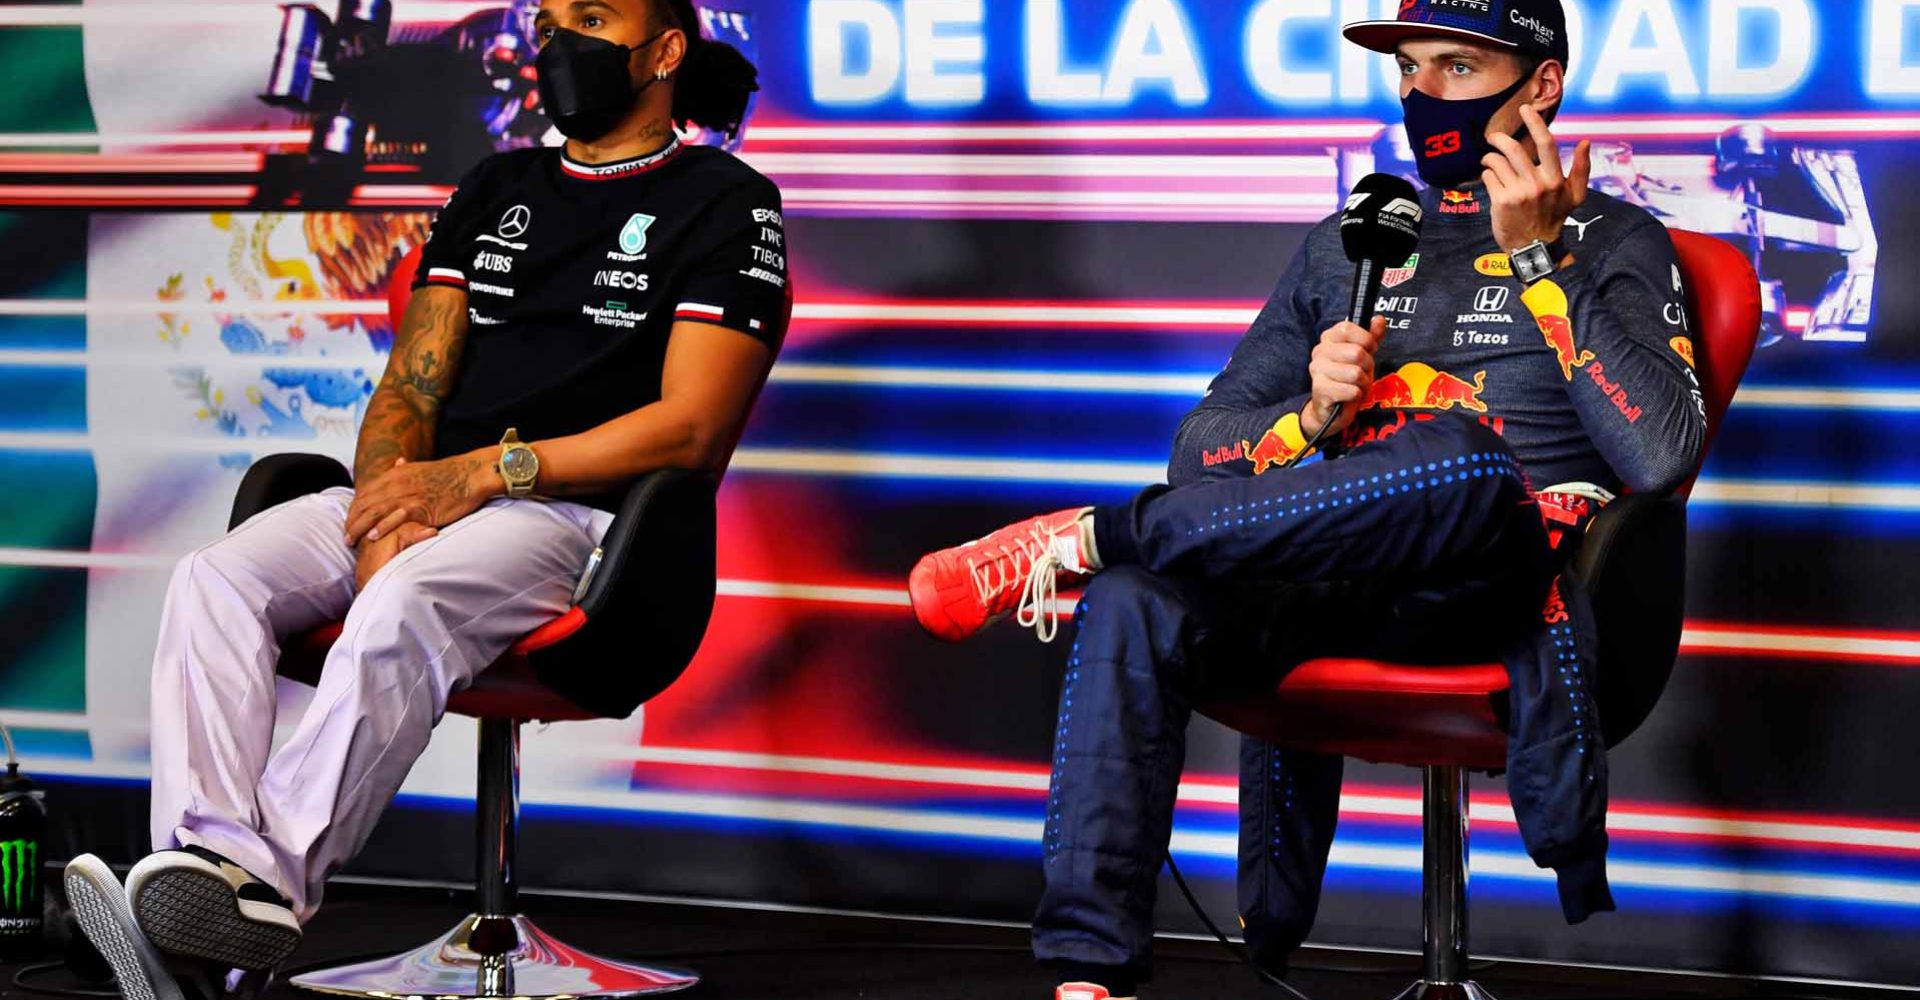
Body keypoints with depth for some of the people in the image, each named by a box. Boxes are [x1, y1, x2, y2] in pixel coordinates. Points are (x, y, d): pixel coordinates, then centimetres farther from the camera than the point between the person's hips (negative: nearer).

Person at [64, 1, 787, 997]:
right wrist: (385, 508, -6)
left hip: (572, 510, -6)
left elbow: (692, 427, -7)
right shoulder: (495, 188, 24)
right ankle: (209, 858, -39)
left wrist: (486, 473, -14)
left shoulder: (728, 204, 4)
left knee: (403, 609, -38)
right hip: (423, 496, 6)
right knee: (216, 580, -21)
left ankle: (272, 883, -46)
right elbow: (411, 384, 17)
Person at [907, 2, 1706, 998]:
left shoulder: (1614, 243, 11)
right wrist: (1314, 418, -4)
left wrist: (1540, 257, -9)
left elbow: (1659, 456, -8)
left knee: (1464, 464, -38)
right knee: (1134, 603, -29)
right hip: (1317, 581, 4)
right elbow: (1200, 449, 18)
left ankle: (1084, 538, -25)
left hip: (1498, 590, -3)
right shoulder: (1344, 246, 25)